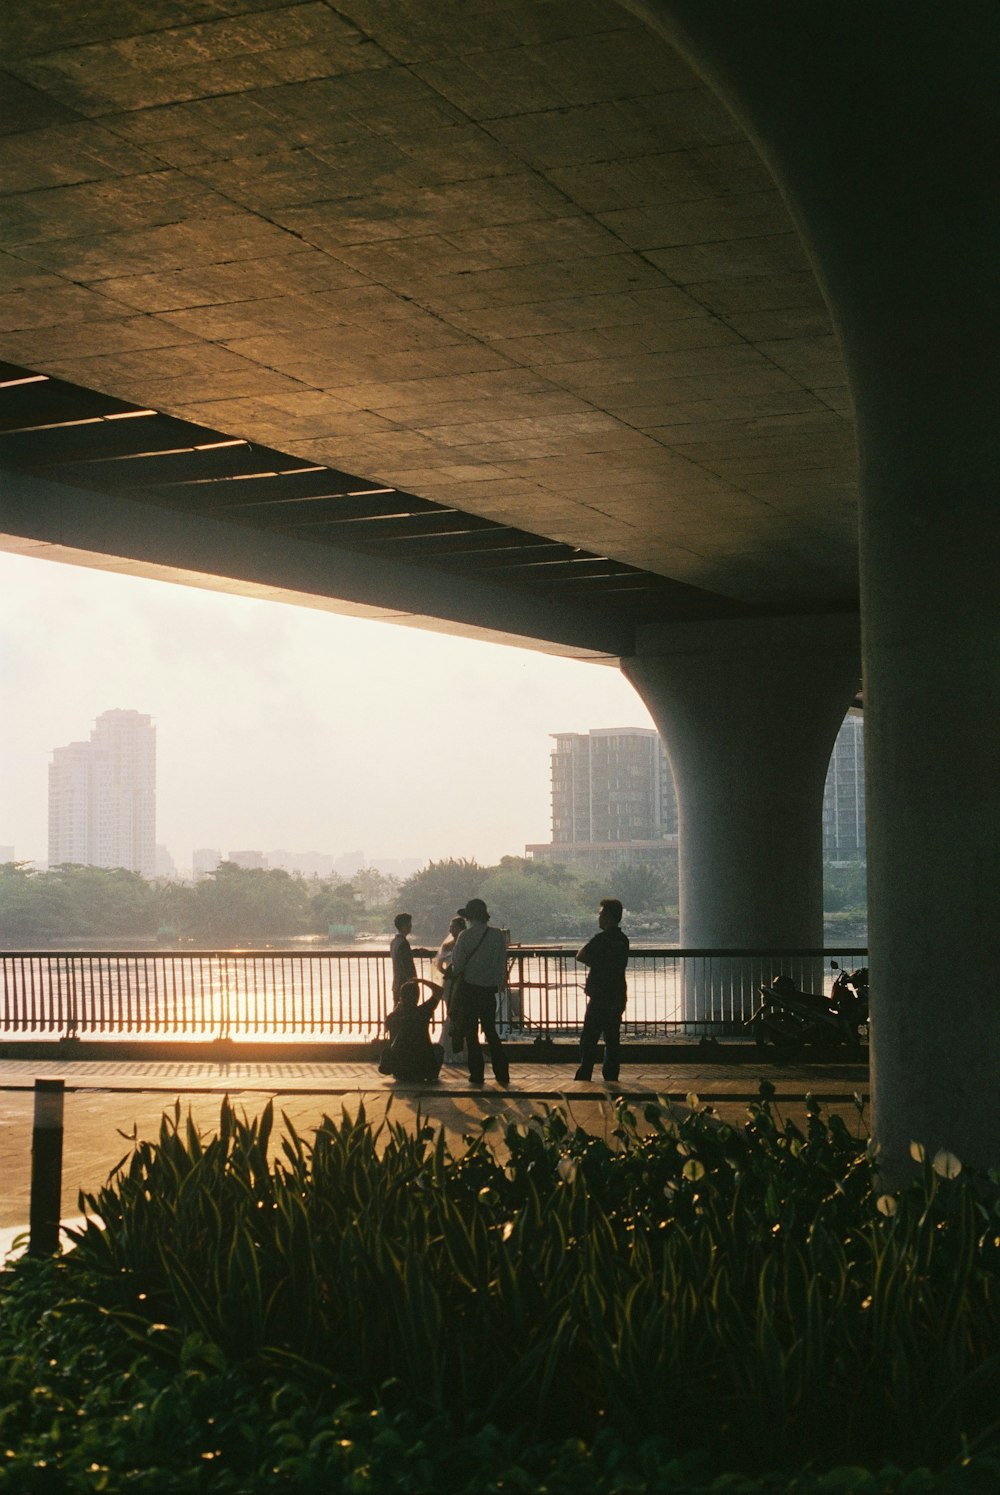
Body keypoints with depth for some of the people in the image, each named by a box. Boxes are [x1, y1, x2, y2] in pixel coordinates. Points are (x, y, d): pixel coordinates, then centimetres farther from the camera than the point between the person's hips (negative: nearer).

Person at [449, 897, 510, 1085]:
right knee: (491, 1031, 14)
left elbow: (458, 964, -9)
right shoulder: (499, 935, -1)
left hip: (470, 988, -3)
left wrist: (454, 973, 12)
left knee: (471, 1032, 7)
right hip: (489, 990, 3)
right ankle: (502, 1074, 9)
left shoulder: (465, 936, -11)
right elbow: (502, 963, 2)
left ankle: (477, 1074, 5)